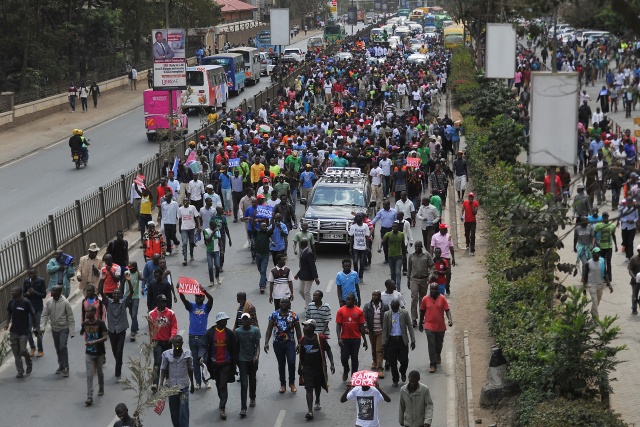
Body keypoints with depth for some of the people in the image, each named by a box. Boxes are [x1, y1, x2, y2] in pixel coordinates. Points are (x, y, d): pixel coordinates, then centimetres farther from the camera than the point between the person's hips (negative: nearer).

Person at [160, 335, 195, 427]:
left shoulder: (187, 354, -4)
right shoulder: (166, 354, -5)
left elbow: (190, 369, 7)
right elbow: (163, 369, 0)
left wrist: (192, 384, 14)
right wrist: (161, 384, -11)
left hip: (184, 386, -1)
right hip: (171, 386, 1)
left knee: (184, 410, -7)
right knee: (174, 411, 10)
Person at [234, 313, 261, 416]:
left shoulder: (255, 330, -6)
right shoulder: (238, 331, -4)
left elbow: (257, 345, -5)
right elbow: (237, 346, 5)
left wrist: (257, 355, -21)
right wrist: (236, 359, 9)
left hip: (253, 360, 1)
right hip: (242, 360, -1)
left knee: (252, 381, 19)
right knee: (244, 384, -9)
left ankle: (252, 398, 45)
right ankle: (243, 408, -13)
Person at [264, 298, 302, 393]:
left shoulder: (294, 316, 0)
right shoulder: (274, 315, 1)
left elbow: (298, 331, 5)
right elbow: (269, 329, 2)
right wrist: (266, 342, -6)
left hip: (290, 343, -1)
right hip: (278, 343, 1)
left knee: (291, 363, -11)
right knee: (281, 364, 9)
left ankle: (292, 383, 10)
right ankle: (283, 384, 23)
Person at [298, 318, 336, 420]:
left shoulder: (321, 338, -12)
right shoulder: (303, 340, -3)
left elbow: (328, 351, -6)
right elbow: (301, 355, 9)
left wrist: (332, 364, -11)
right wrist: (300, 367, 14)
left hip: (319, 367, 0)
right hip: (307, 368, 0)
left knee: (318, 386, 21)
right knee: (309, 389, -11)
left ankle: (317, 402, 49)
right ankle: (310, 411, -17)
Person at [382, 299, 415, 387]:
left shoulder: (405, 313, -1)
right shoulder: (387, 315, 0)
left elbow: (410, 327, 1)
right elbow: (384, 330, 3)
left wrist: (413, 340, -5)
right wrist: (383, 343, -1)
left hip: (402, 340, -1)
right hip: (391, 340, 1)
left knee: (404, 360, -3)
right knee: (392, 361, 3)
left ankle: (403, 373, 30)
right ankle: (395, 379, 19)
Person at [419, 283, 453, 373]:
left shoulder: (442, 298, -5)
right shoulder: (425, 299, -3)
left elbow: (447, 310, -6)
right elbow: (422, 311, 8)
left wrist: (450, 319, -23)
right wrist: (420, 323, 14)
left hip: (440, 326, 1)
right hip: (429, 326, -1)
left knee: (439, 343, 17)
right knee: (431, 345, -9)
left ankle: (438, 355, 50)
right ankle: (433, 365, -8)